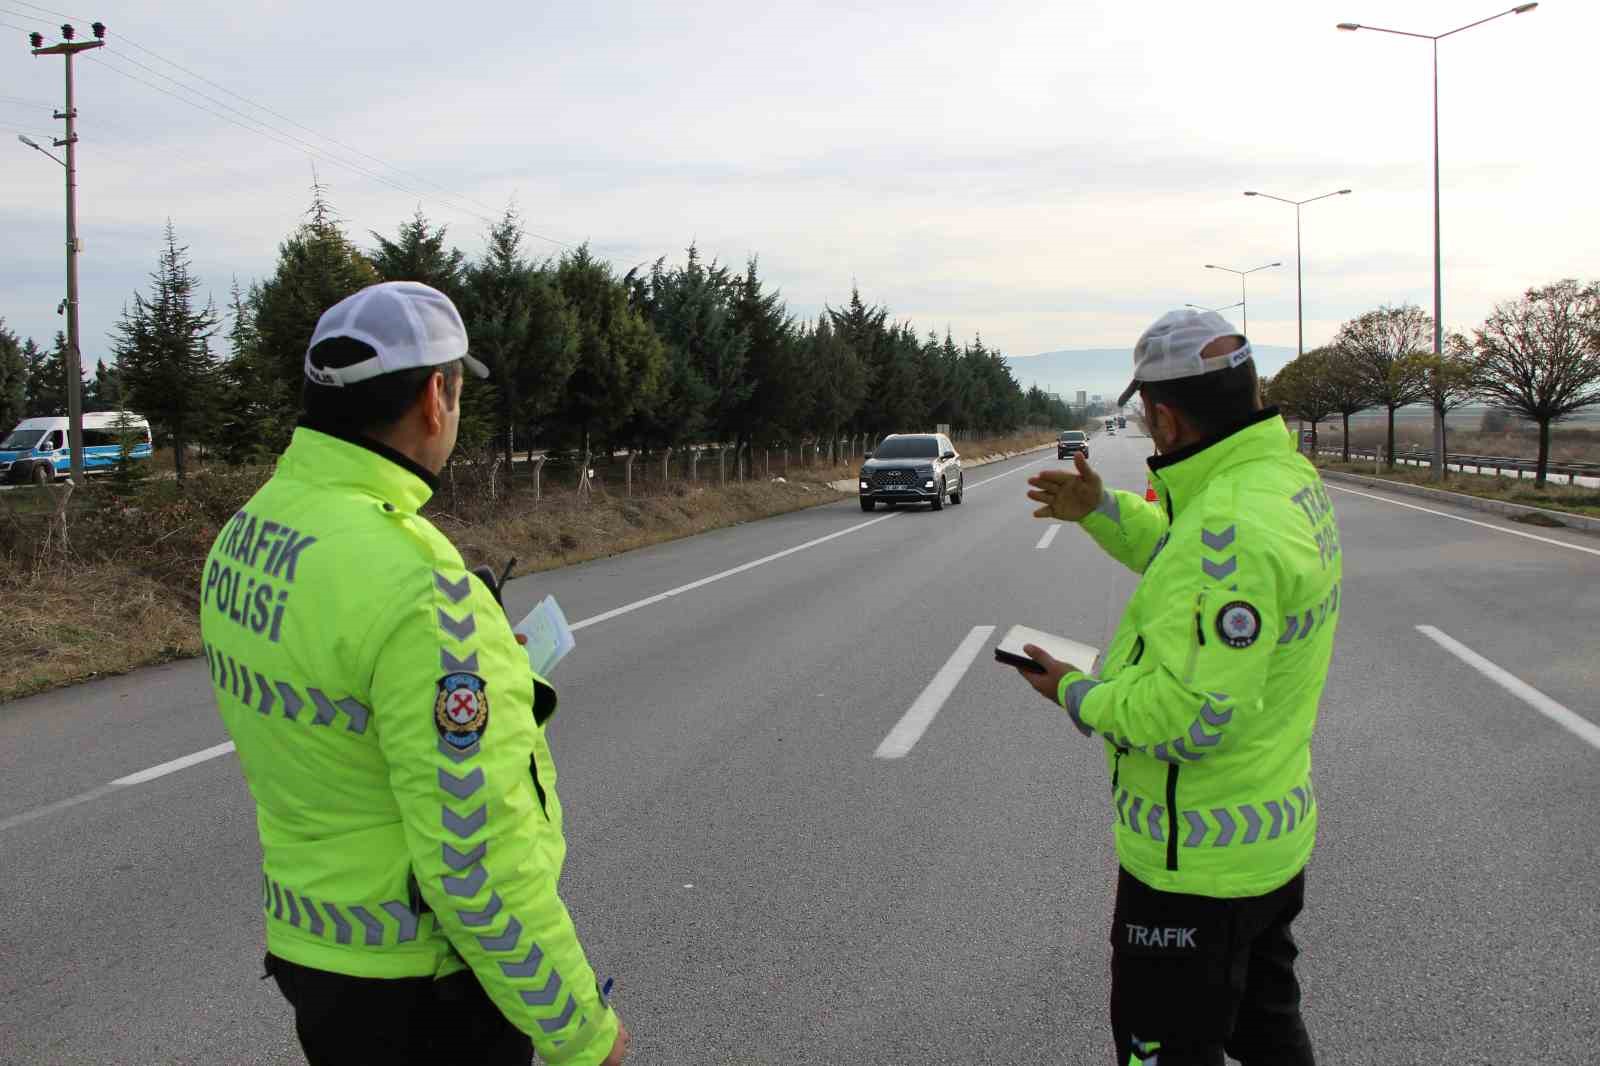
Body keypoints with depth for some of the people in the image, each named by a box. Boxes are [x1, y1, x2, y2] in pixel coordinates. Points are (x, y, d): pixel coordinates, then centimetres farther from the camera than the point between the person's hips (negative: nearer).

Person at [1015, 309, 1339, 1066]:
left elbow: (1196, 715, -33)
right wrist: (1100, 511, 12)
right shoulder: (1290, 477, 2)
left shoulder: (1230, 525, -30)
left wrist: (1080, 696, -18)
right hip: (1275, 833, 10)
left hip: (1199, 859, -10)